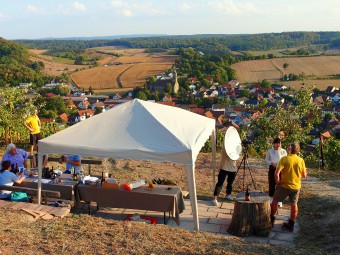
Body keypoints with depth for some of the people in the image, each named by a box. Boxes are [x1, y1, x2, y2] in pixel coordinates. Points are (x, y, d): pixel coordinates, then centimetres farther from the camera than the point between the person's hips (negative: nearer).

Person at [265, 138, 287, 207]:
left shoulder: (284, 151, 1)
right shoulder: (270, 151, 0)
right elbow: (267, 160, 6)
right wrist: (272, 163, -14)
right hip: (272, 169, 0)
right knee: (272, 184, 5)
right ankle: (271, 199, 21)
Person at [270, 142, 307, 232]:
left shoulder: (284, 159, -16)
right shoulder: (301, 160, -5)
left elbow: (277, 173, -24)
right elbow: (304, 175, 3)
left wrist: (278, 181, -8)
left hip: (284, 185, -3)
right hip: (296, 186, 3)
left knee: (275, 201, 16)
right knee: (294, 204, 16)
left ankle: (271, 220, 25)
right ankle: (291, 225, 21)